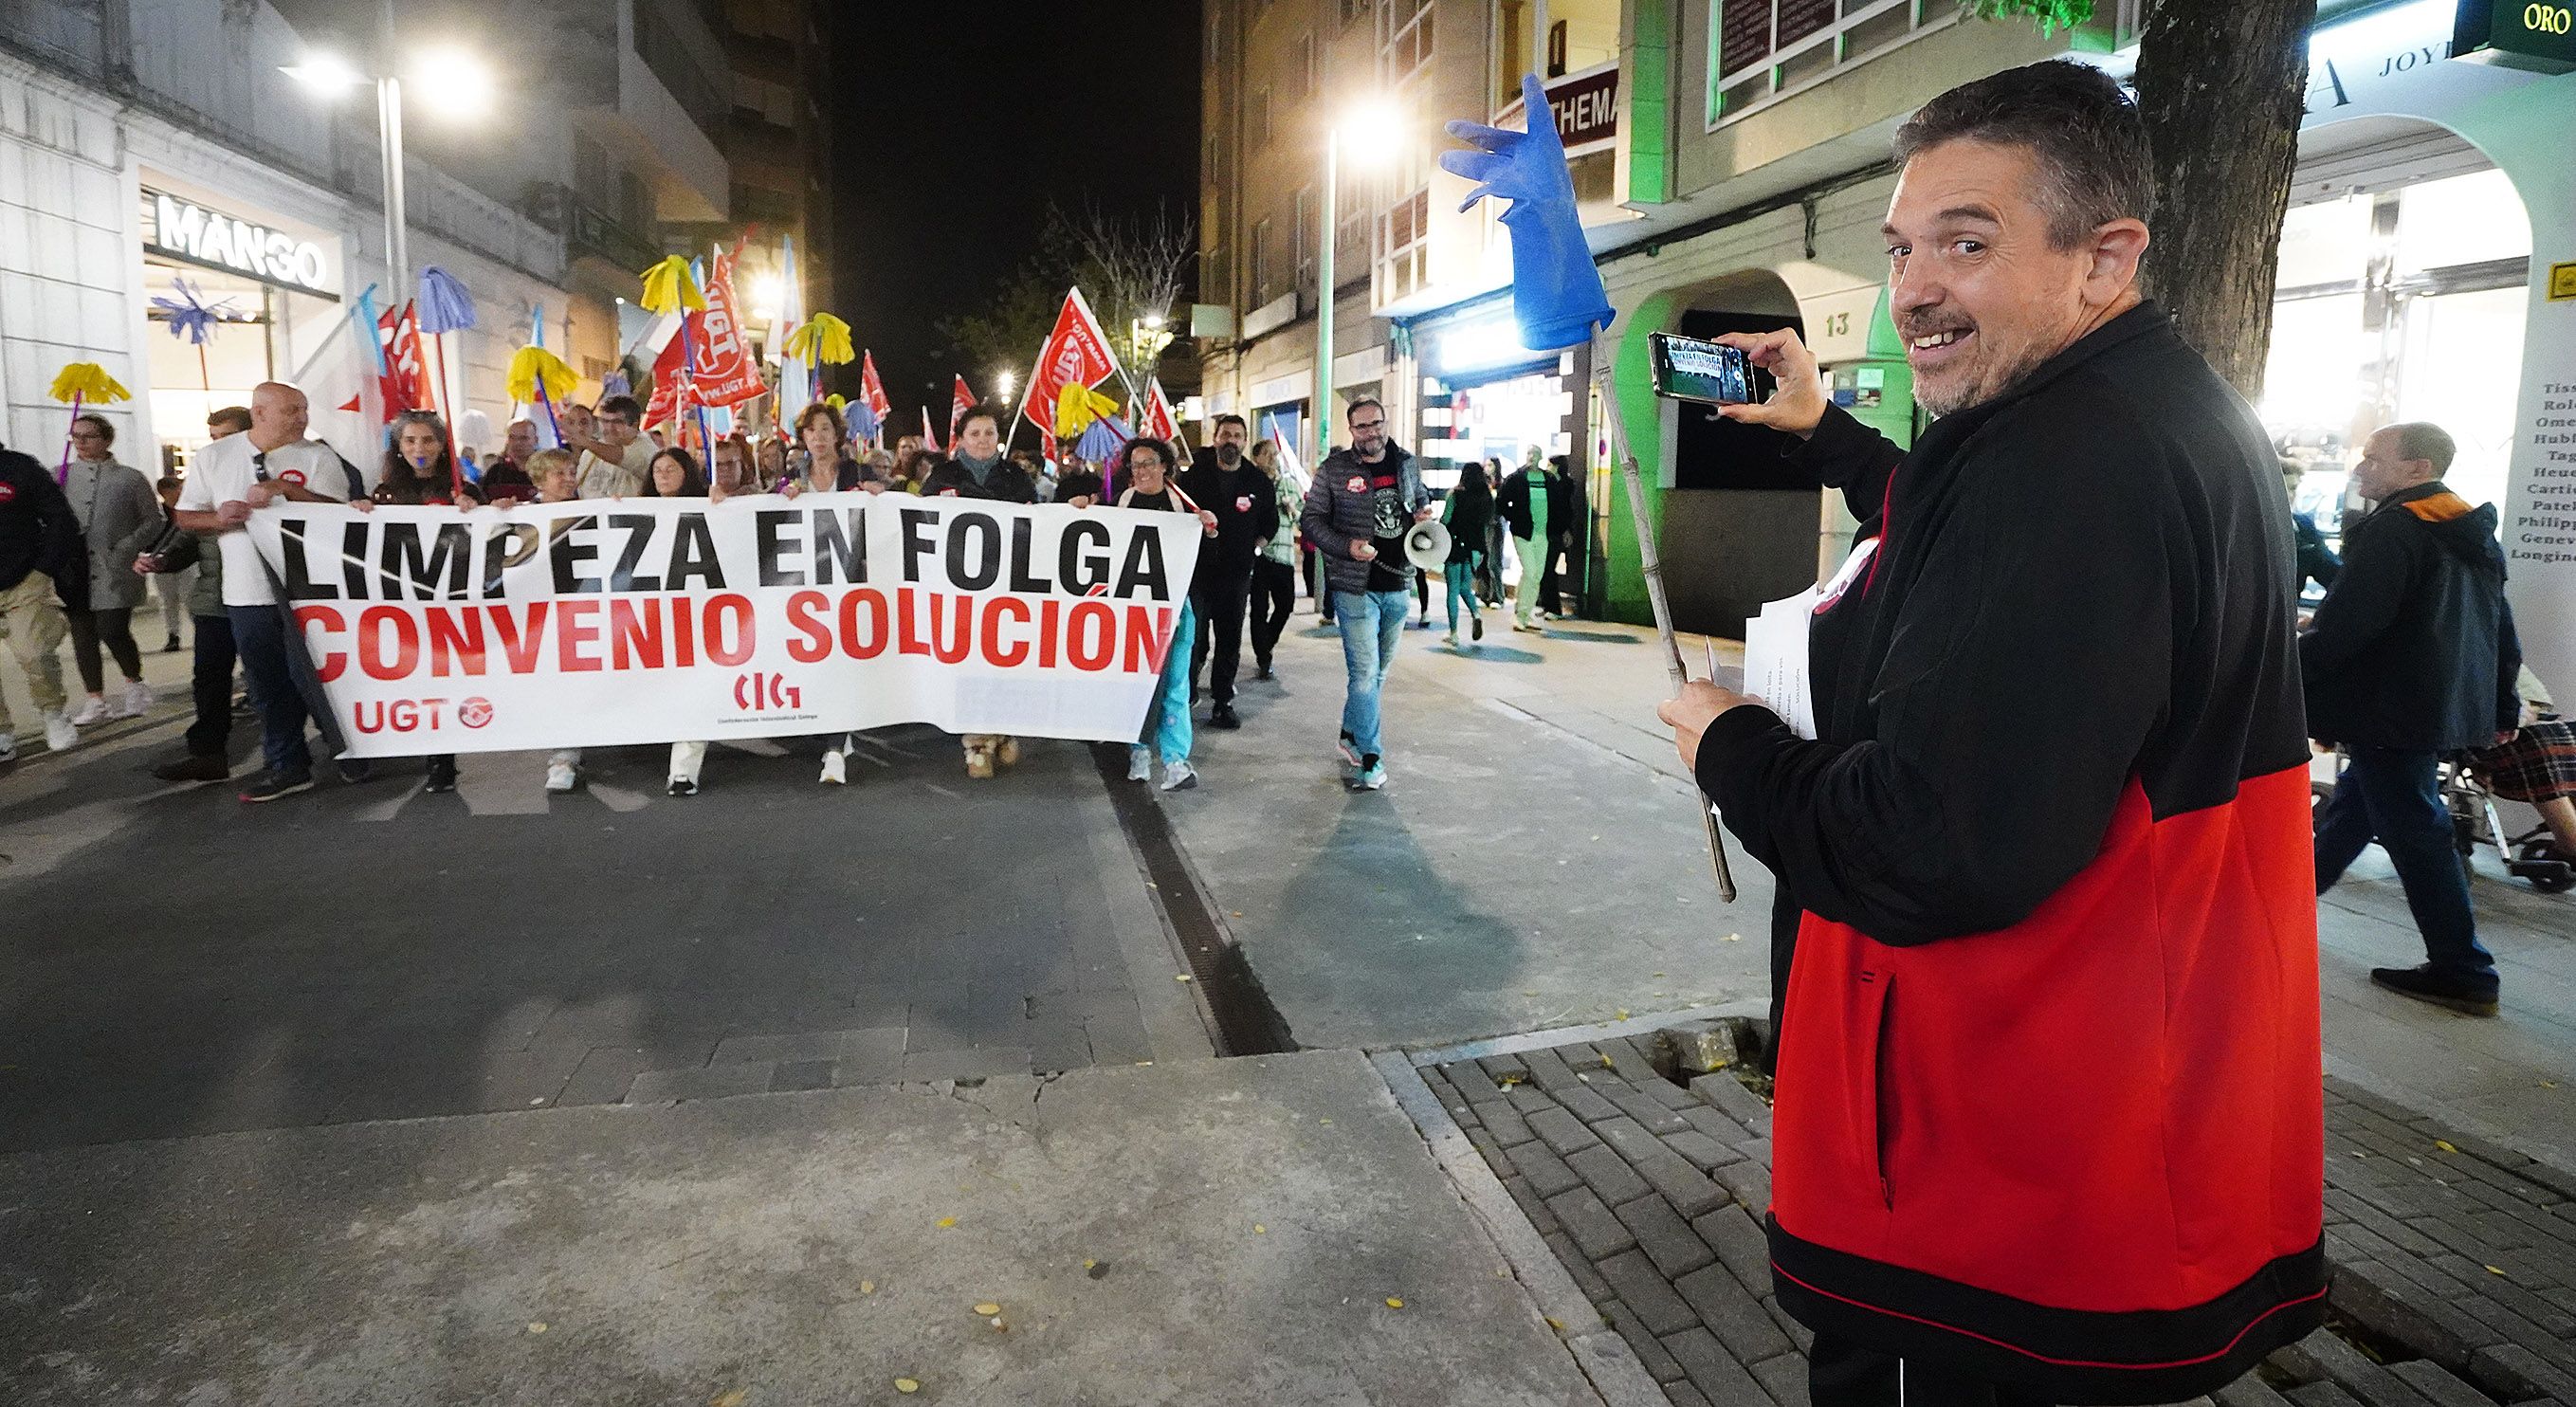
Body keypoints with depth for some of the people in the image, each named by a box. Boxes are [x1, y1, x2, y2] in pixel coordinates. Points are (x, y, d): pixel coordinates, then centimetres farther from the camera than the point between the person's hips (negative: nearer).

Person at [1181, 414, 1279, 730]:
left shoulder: (1258, 482, 6)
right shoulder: (1194, 475, 2)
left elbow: (1270, 522, 18)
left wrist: (1254, 548, 8)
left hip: (1236, 573, 2)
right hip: (1197, 569, -2)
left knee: (1230, 641, 7)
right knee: (1193, 637, -4)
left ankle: (1223, 702, 15)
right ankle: (1185, 696, 7)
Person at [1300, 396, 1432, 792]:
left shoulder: (1406, 465, 8)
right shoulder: (1334, 469, -5)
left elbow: (1422, 500, 25)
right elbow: (1310, 519, -3)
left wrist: (1425, 515, 1)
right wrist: (1346, 547, -18)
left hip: (1397, 585, 6)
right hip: (1355, 586, -5)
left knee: (1379, 670, 16)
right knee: (1365, 671, -8)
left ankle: (1351, 734, 33)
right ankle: (1370, 757, 0)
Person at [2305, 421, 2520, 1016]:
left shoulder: (2393, 528, -16)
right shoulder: (2472, 533, 15)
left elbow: (2343, 625, -24)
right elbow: (2501, 632, 20)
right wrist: (2501, 707, 26)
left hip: (2393, 714, -10)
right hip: (2448, 710, 10)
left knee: (2415, 836, -4)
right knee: (2352, 805, 21)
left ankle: (2463, 974, 1)